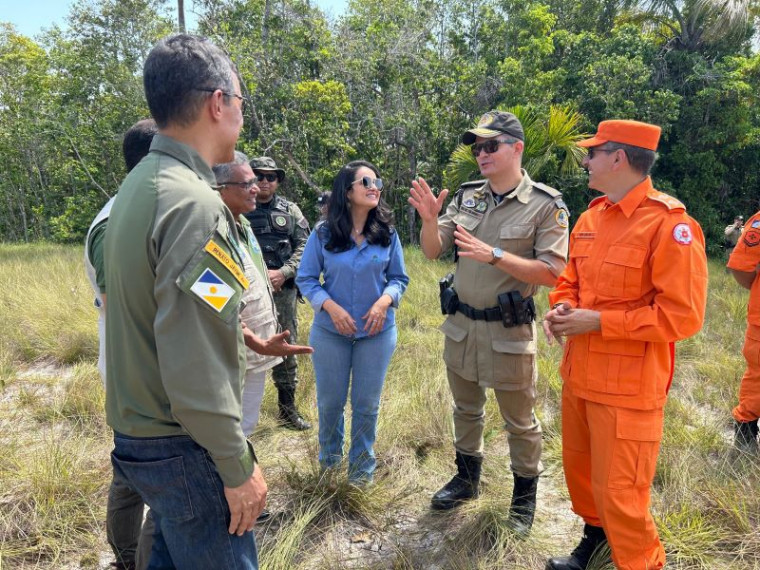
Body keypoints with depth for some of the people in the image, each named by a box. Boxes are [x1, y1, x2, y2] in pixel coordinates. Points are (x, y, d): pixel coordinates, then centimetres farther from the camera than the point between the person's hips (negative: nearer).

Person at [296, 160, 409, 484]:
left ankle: (362, 467, 31)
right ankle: (328, 458, 39)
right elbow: (306, 279, -4)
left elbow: (399, 278, 2)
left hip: (377, 332, 1)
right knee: (330, 401, 13)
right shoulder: (323, 234, -7)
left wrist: (385, 301, -18)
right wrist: (332, 307, -19)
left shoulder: (387, 233, -3)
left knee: (367, 404, 10)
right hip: (330, 331, 0)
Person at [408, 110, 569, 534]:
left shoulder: (546, 205, -11)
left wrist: (494, 255, -27)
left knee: (520, 421, 11)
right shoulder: (467, 196, 4)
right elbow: (433, 252, 4)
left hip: (509, 332, -5)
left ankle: (525, 495, 33)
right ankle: (467, 478, 42)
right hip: (460, 324, 5)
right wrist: (430, 219, -17)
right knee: (467, 409, 21)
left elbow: (553, 274, -17)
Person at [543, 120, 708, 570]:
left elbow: (683, 315, -20)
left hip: (628, 384, -8)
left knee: (619, 491, 2)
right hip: (579, 374, 8)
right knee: (578, 468, 22)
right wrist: (562, 308, -3)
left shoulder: (670, 223, -16)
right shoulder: (590, 218, 8)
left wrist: (597, 322, -20)